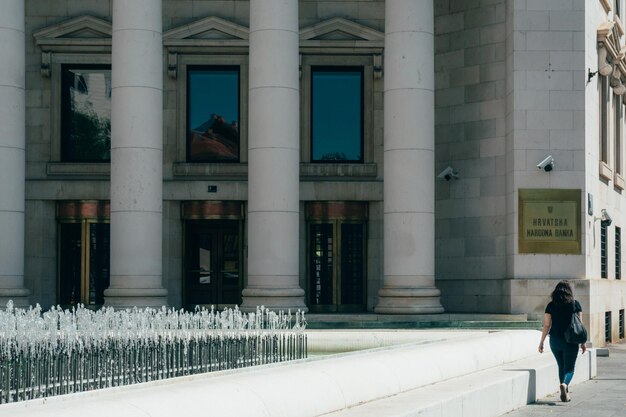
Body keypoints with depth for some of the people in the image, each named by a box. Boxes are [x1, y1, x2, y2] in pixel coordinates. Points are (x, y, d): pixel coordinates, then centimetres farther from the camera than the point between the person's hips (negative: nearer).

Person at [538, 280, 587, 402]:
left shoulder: (551, 305, 0)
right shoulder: (575, 304, -2)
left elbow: (546, 325, -2)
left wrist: (541, 342, 5)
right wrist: (583, 342, 7)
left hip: (555, 341, 2)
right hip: (570, 341, -2)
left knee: (561, 366, 19)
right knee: (569, 368, 1)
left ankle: (565, 392, 22)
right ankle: (564, 384, -28)